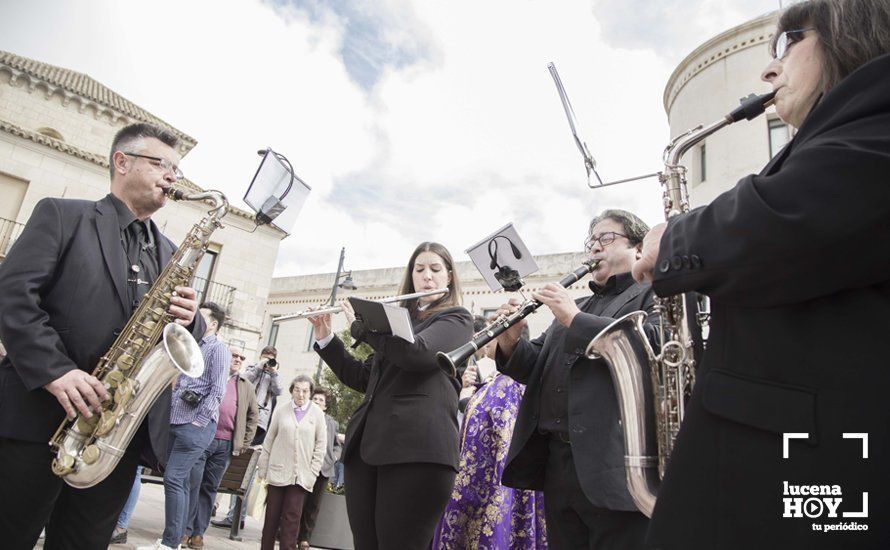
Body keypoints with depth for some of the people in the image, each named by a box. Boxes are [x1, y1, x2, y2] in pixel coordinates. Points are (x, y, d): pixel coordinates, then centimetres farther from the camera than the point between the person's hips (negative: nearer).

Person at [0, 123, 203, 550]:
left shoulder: (171, 254, 18)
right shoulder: (62, 215, 4)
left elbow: (188, 338, 17)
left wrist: (190, 320, -8)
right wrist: (55, 371, -21)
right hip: (38, 420, -4)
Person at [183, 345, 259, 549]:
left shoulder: (246, 387, 14)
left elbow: (253, 416, 15)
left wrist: (244, 443, 8)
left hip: (226, 444, 3)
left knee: (210, 488, 7)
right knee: (192, 483, -3)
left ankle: (198, 532, 14)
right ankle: (185, 529, 8)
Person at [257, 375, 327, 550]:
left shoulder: (317, 414, 0)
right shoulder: (281, 411, 3)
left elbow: (321, 445, 1)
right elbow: (268, 441, 7)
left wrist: (312, 473, -3)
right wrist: (262, 470, 6)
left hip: (301, 476, -1)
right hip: (277, 472, 1)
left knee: (292, 519, -1)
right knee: (271, 516, 7)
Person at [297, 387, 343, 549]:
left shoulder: (331, 422, 14)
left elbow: (338, 445, 22)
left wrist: (334, 457, 4)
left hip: (324, 468, 3)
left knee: (314, 505, 8)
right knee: (299, 503, 4)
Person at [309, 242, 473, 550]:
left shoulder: (457, 319, 5)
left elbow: (417, 351, -15)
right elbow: (364, 378, 25)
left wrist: (362, 321, -3)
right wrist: (325, 338, 16)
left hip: (418, 447, -6)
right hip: (366, 445, 6)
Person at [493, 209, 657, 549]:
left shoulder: (657, 295, 3)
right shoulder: (574, 304, 24)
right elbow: (536, 368, 19)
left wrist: (575, 319, -15)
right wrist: (511, 343, -2)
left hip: (612, 465, -6)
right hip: (555, 461, 7)